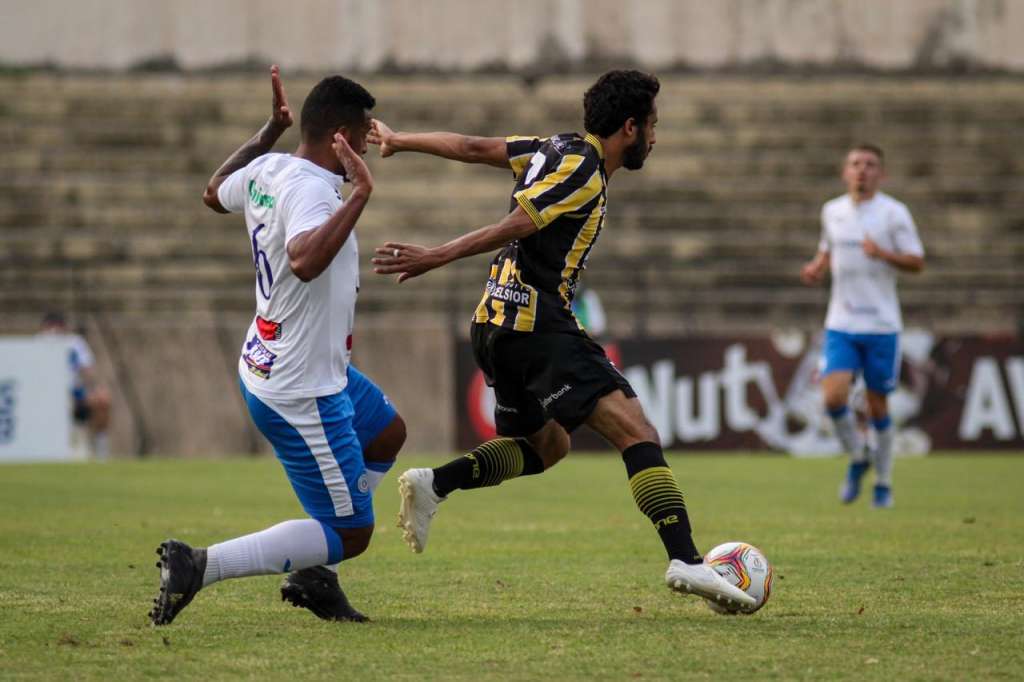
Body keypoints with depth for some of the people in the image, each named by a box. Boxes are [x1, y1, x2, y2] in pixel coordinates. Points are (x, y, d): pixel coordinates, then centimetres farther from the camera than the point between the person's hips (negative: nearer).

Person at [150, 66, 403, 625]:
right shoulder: (310, 189, -27)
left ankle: (313, 575, 28)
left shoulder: (265, 172, 1)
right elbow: (305, 261, -47)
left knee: (387, 434, 32)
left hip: (265, 366, 10)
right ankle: (198, 565, -11)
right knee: (349, 535, -2)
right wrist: (359, 195, -40)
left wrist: (272, 130, 27)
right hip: (303, 393, -10)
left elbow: (215, 192, 24)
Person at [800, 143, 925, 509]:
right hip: (841, 324, 3)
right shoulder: (832, 211, 8)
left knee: (877, 403, 3)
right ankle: (858, 458, 12)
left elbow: (916, 262, -5)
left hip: (881, 325, -2)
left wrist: (883, 254, -23)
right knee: (834, 396, -15)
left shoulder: (894, 213, -4)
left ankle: (883, 482, 20)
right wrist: (816, 268, 2)